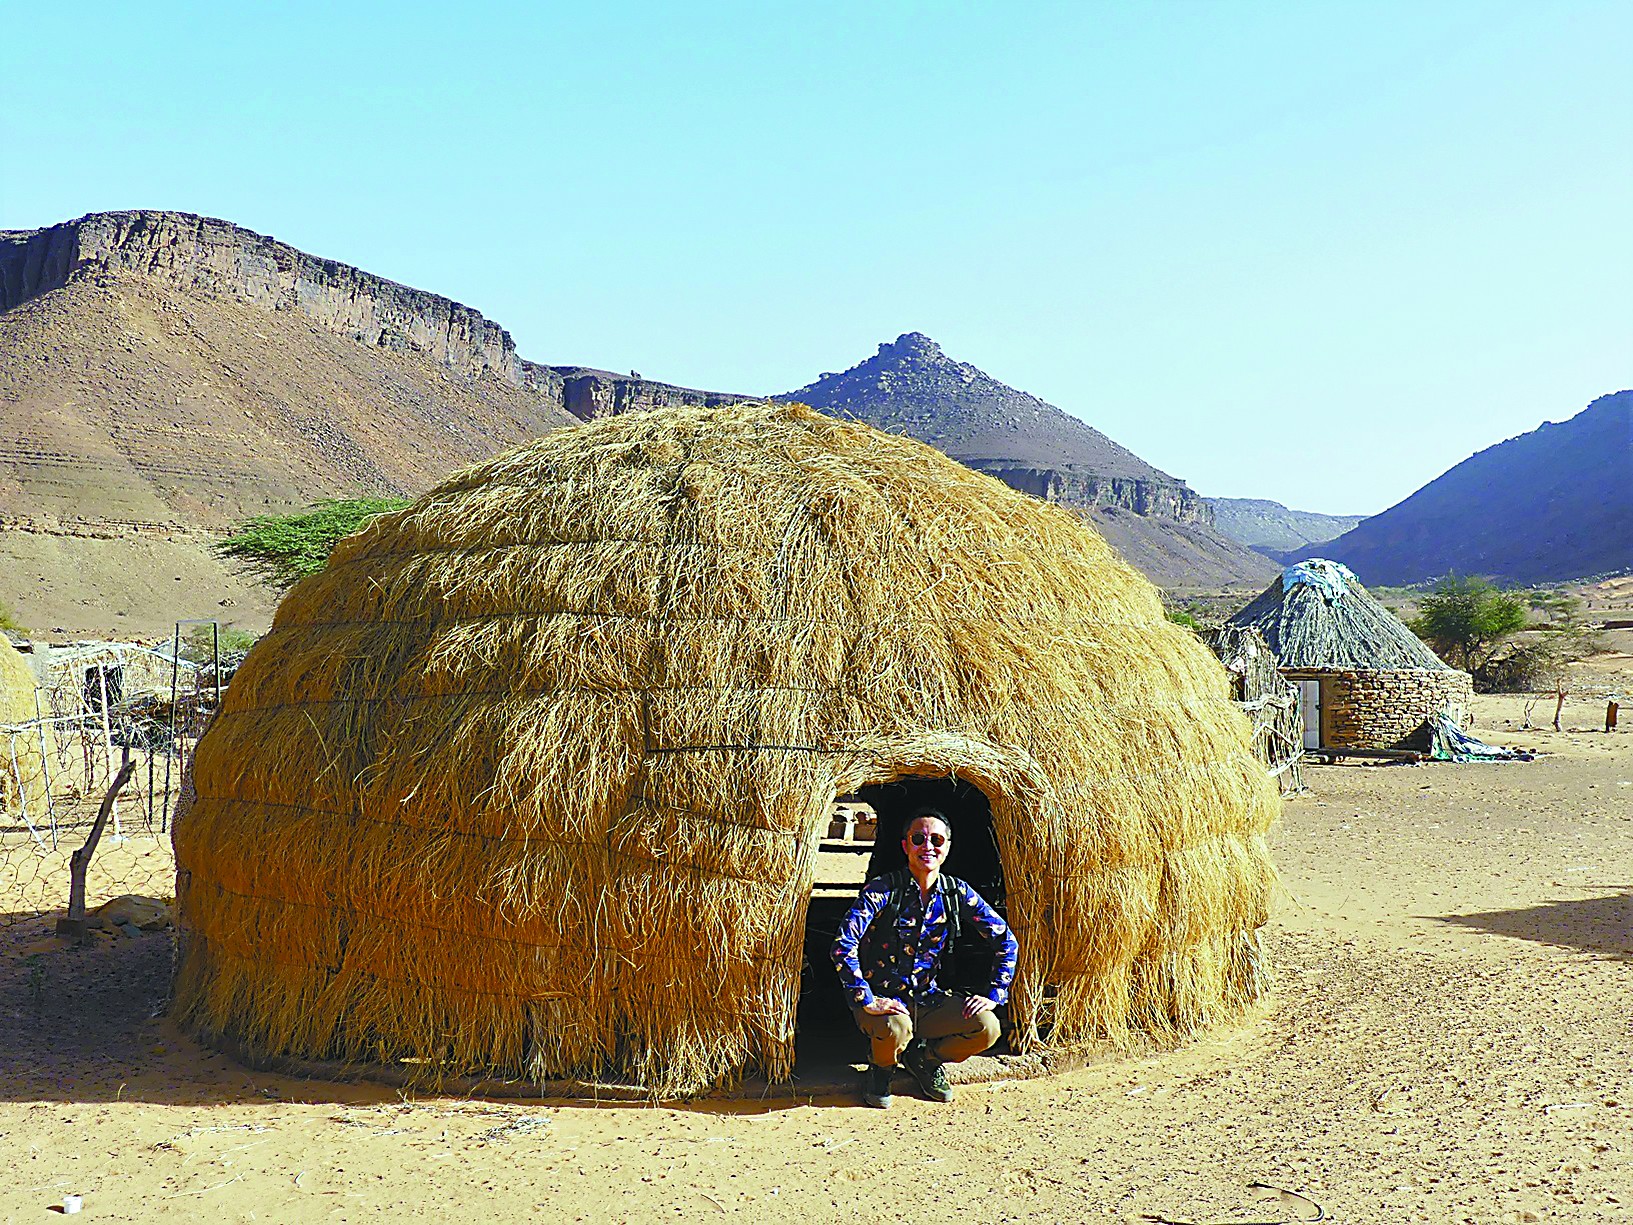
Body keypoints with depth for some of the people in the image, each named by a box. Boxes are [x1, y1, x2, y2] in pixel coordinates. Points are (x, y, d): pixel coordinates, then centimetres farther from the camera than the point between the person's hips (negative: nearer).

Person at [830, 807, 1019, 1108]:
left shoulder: (957, 893, -2)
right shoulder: (883, 890, -15)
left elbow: (1005, 941, 5)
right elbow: (843, 946, -23)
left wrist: (993, 995, -4)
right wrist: (866, 1001, -28)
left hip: (930, 998, 4)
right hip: (883, 1000, -4)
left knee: (986, 1027, -20)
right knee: (896, 1027, -37)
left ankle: (926, 1058, 12)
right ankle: (881, 1070, 3)